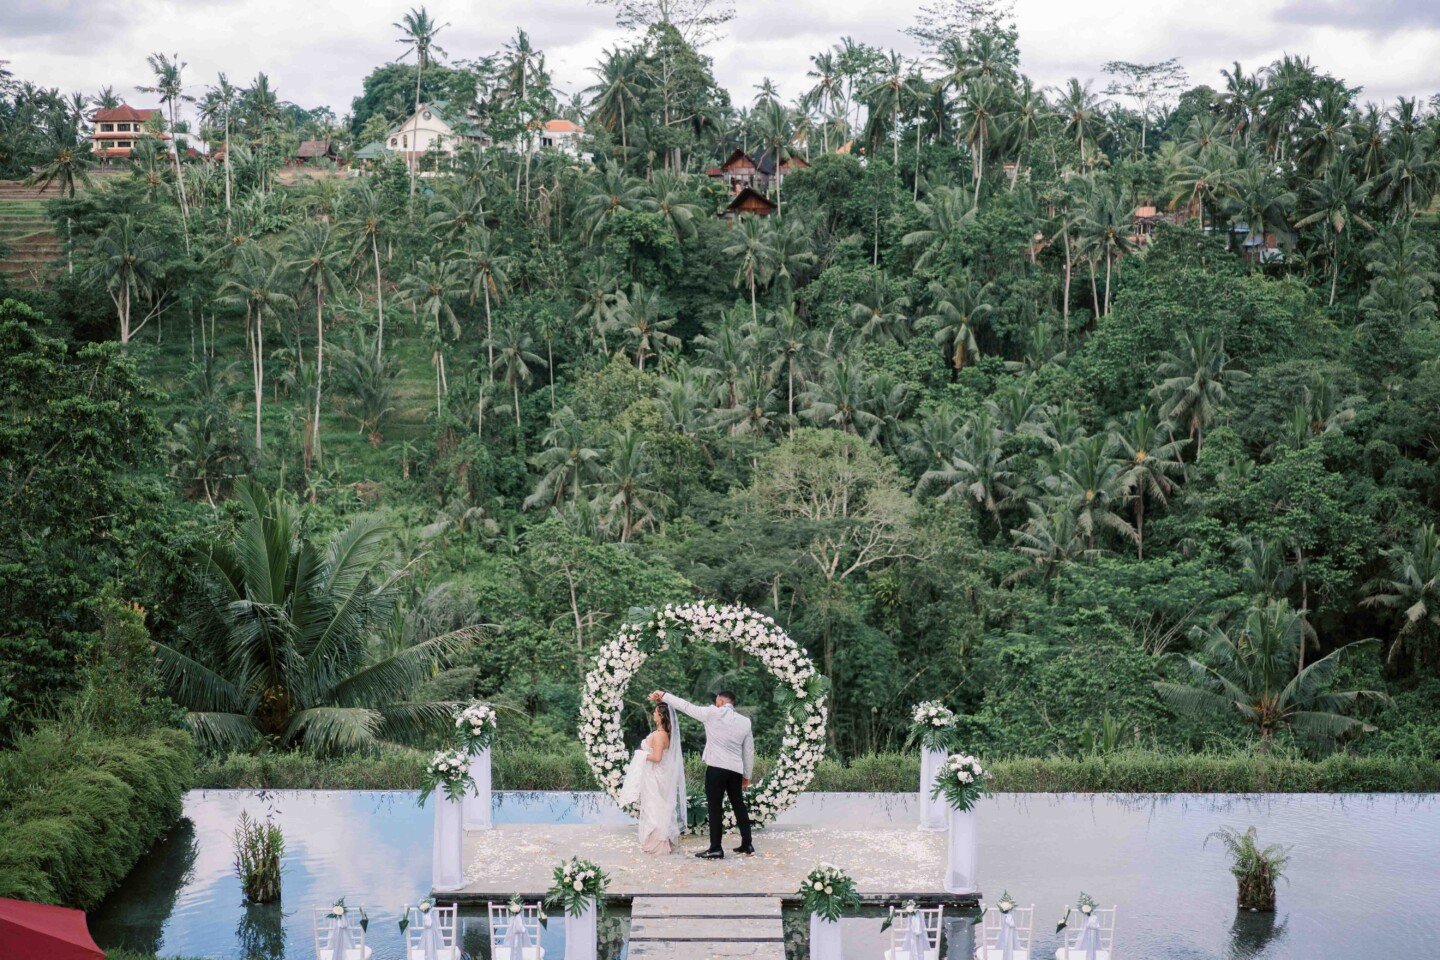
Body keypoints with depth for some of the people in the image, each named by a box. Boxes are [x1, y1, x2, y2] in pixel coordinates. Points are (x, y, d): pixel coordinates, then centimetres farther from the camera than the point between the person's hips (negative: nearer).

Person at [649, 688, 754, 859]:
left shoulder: (712, 713, -5)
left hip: (716, 768, -5)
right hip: (736, 770, 5)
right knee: (739, 805, 15)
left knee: (715, 808, -2)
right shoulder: (745, 721, 8)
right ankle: (747, 844, 19)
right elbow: (749, 751, 12)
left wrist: (664, 696, 12)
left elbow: (686, 706, 1)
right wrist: (747, 775, 21)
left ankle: (716, 849, -2)